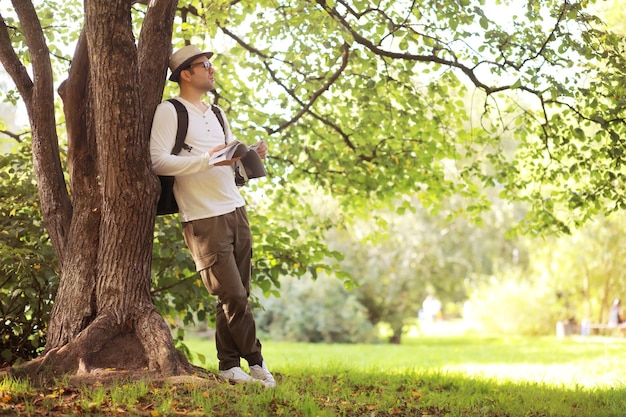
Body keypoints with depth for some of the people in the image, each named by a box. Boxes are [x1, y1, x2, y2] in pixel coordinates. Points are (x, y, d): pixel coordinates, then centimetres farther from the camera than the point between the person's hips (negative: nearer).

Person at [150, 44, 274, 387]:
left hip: (236, 211, 7)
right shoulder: (169, 111, -5)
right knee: (233, 296, -7)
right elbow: (157, 162, -15)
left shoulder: (217, 113, 21)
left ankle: (229, 366, 15)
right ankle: (256, 362, 7)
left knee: (237, 295, 6)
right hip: (204, 219, -7)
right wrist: (207, 159, -21)